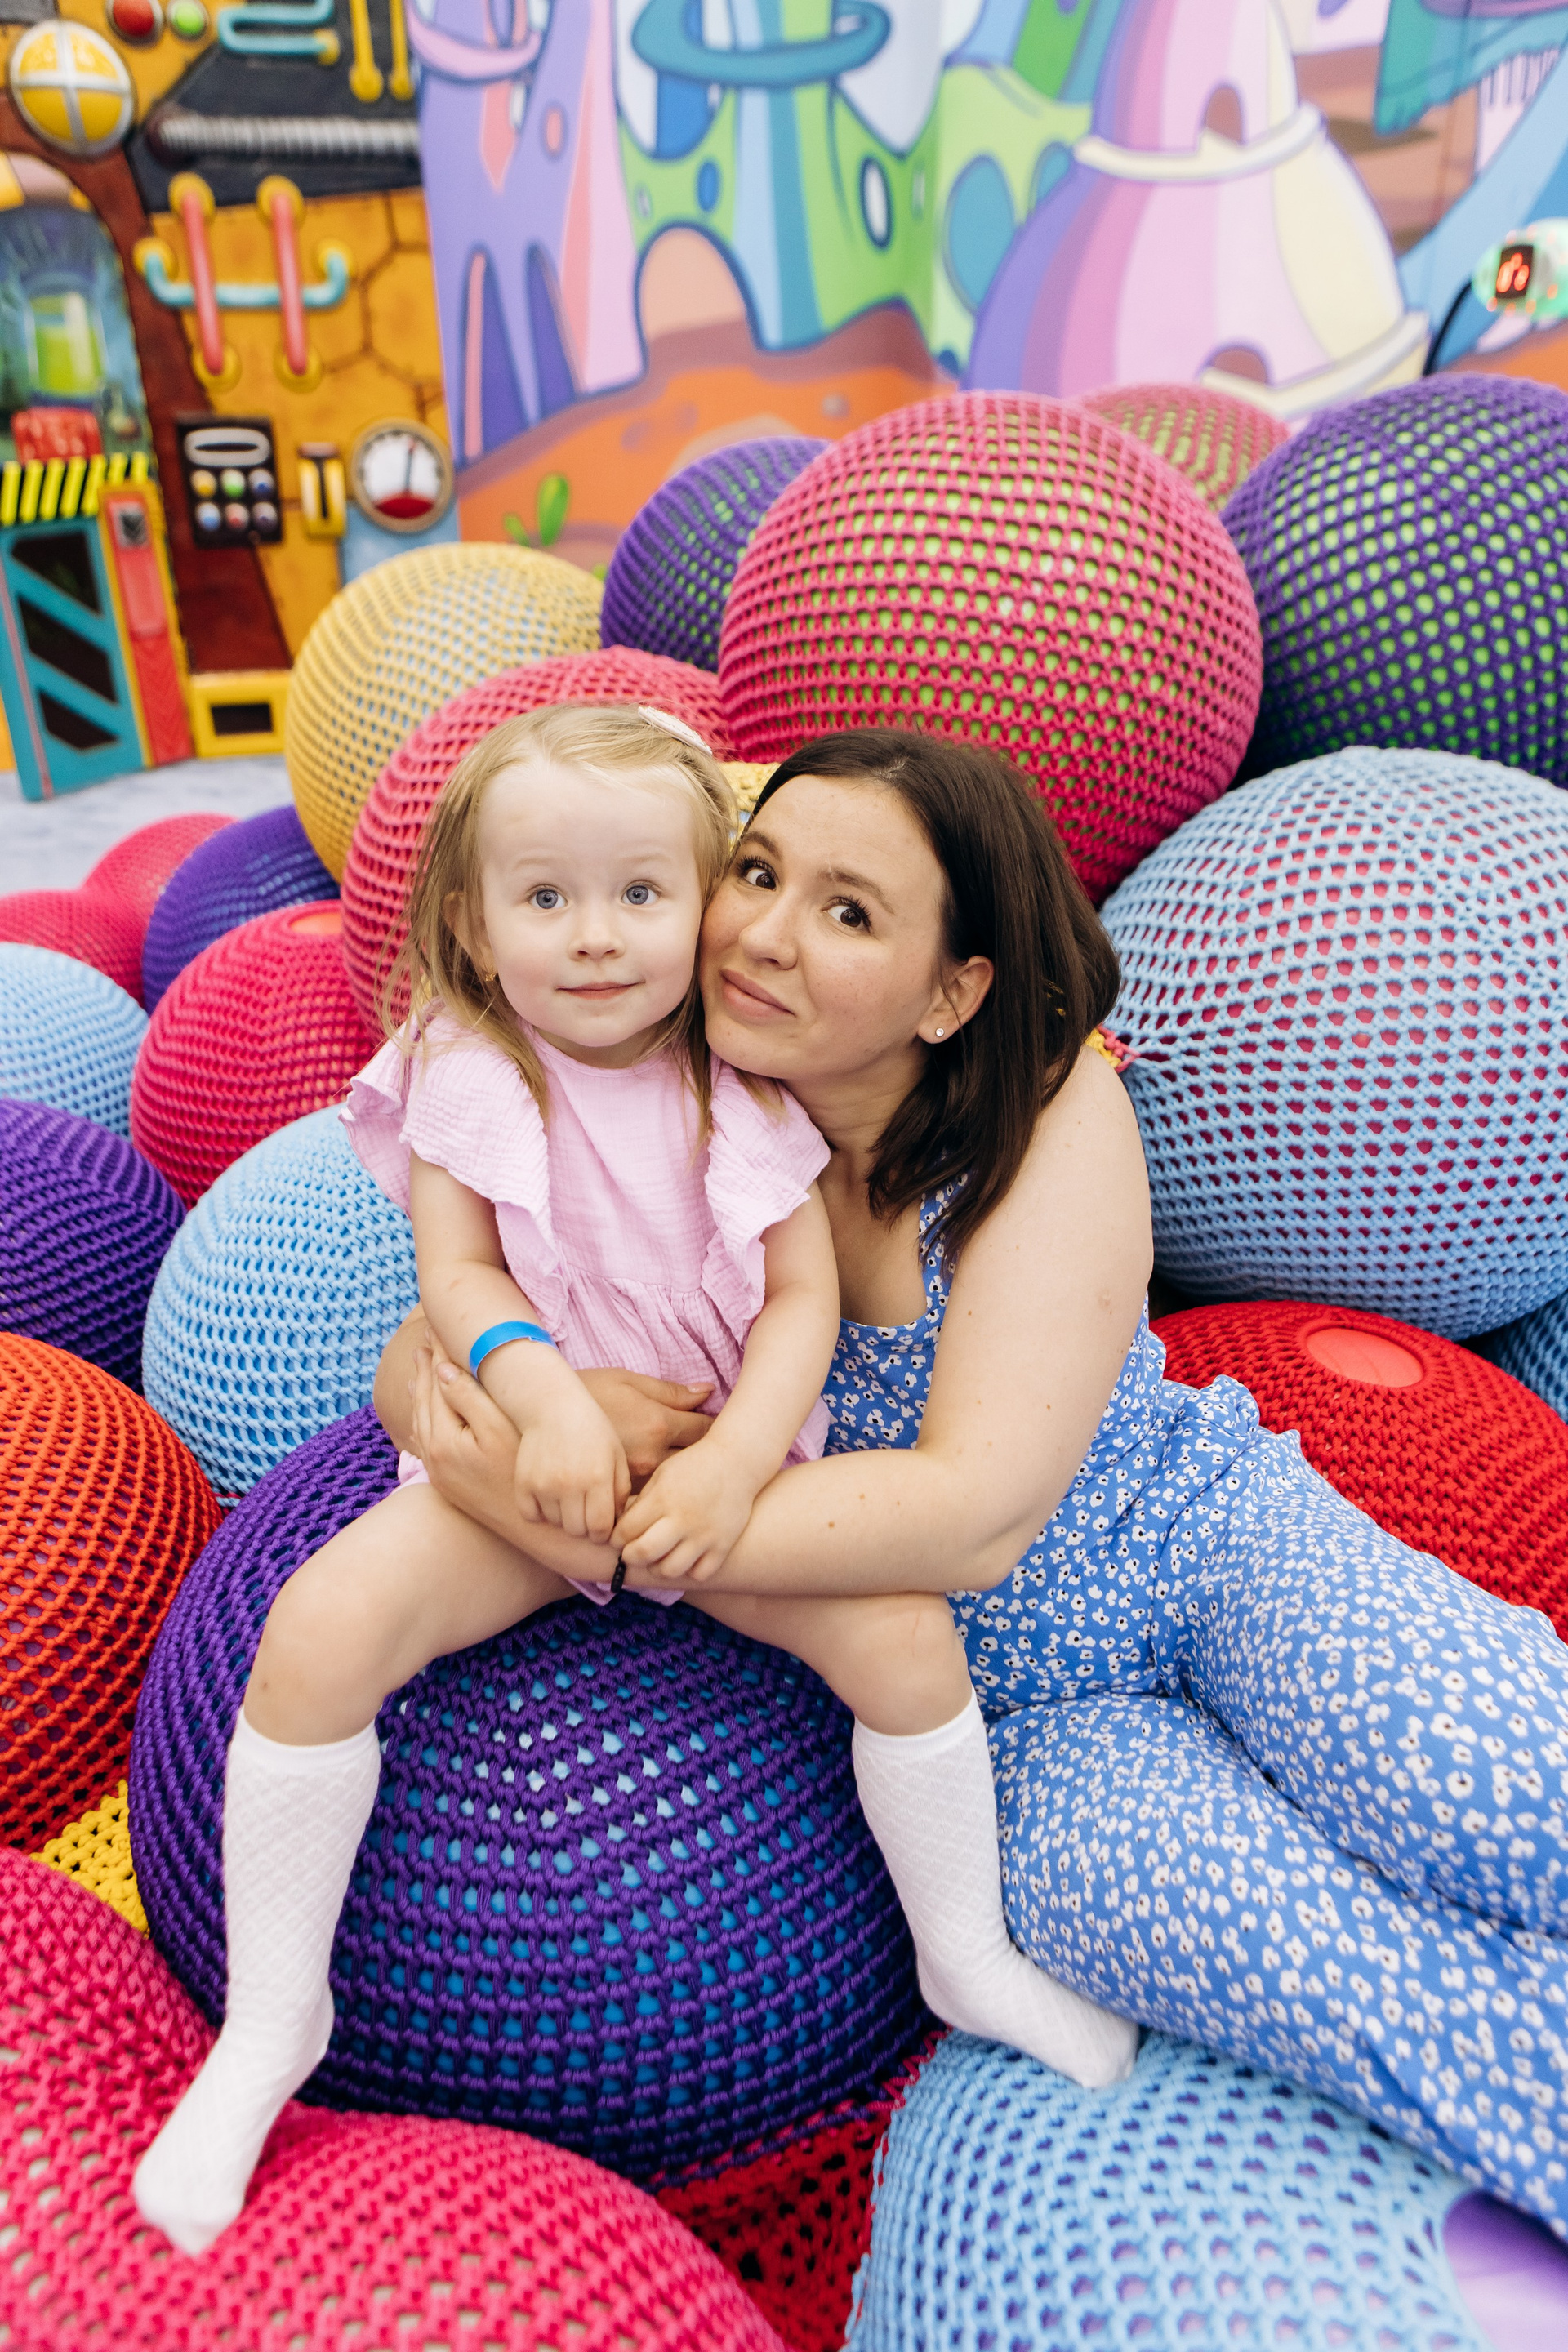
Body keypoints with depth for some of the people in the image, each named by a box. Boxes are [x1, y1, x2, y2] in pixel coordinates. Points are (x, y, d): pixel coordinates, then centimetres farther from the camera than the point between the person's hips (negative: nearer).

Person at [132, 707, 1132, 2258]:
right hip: (523, 1449, 0)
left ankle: (967, 1957, 13)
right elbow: (458, 1274, -10)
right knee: (316, 1634, -22)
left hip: (727, 1447, 1)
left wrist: (734, 1461, -23)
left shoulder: (746, 1089, -3)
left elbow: (805, 1298, -7)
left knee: (906, 1633, -18)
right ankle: (271, 2023, 4)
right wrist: (545, 1395, -29)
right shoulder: (464, 1076, -4)